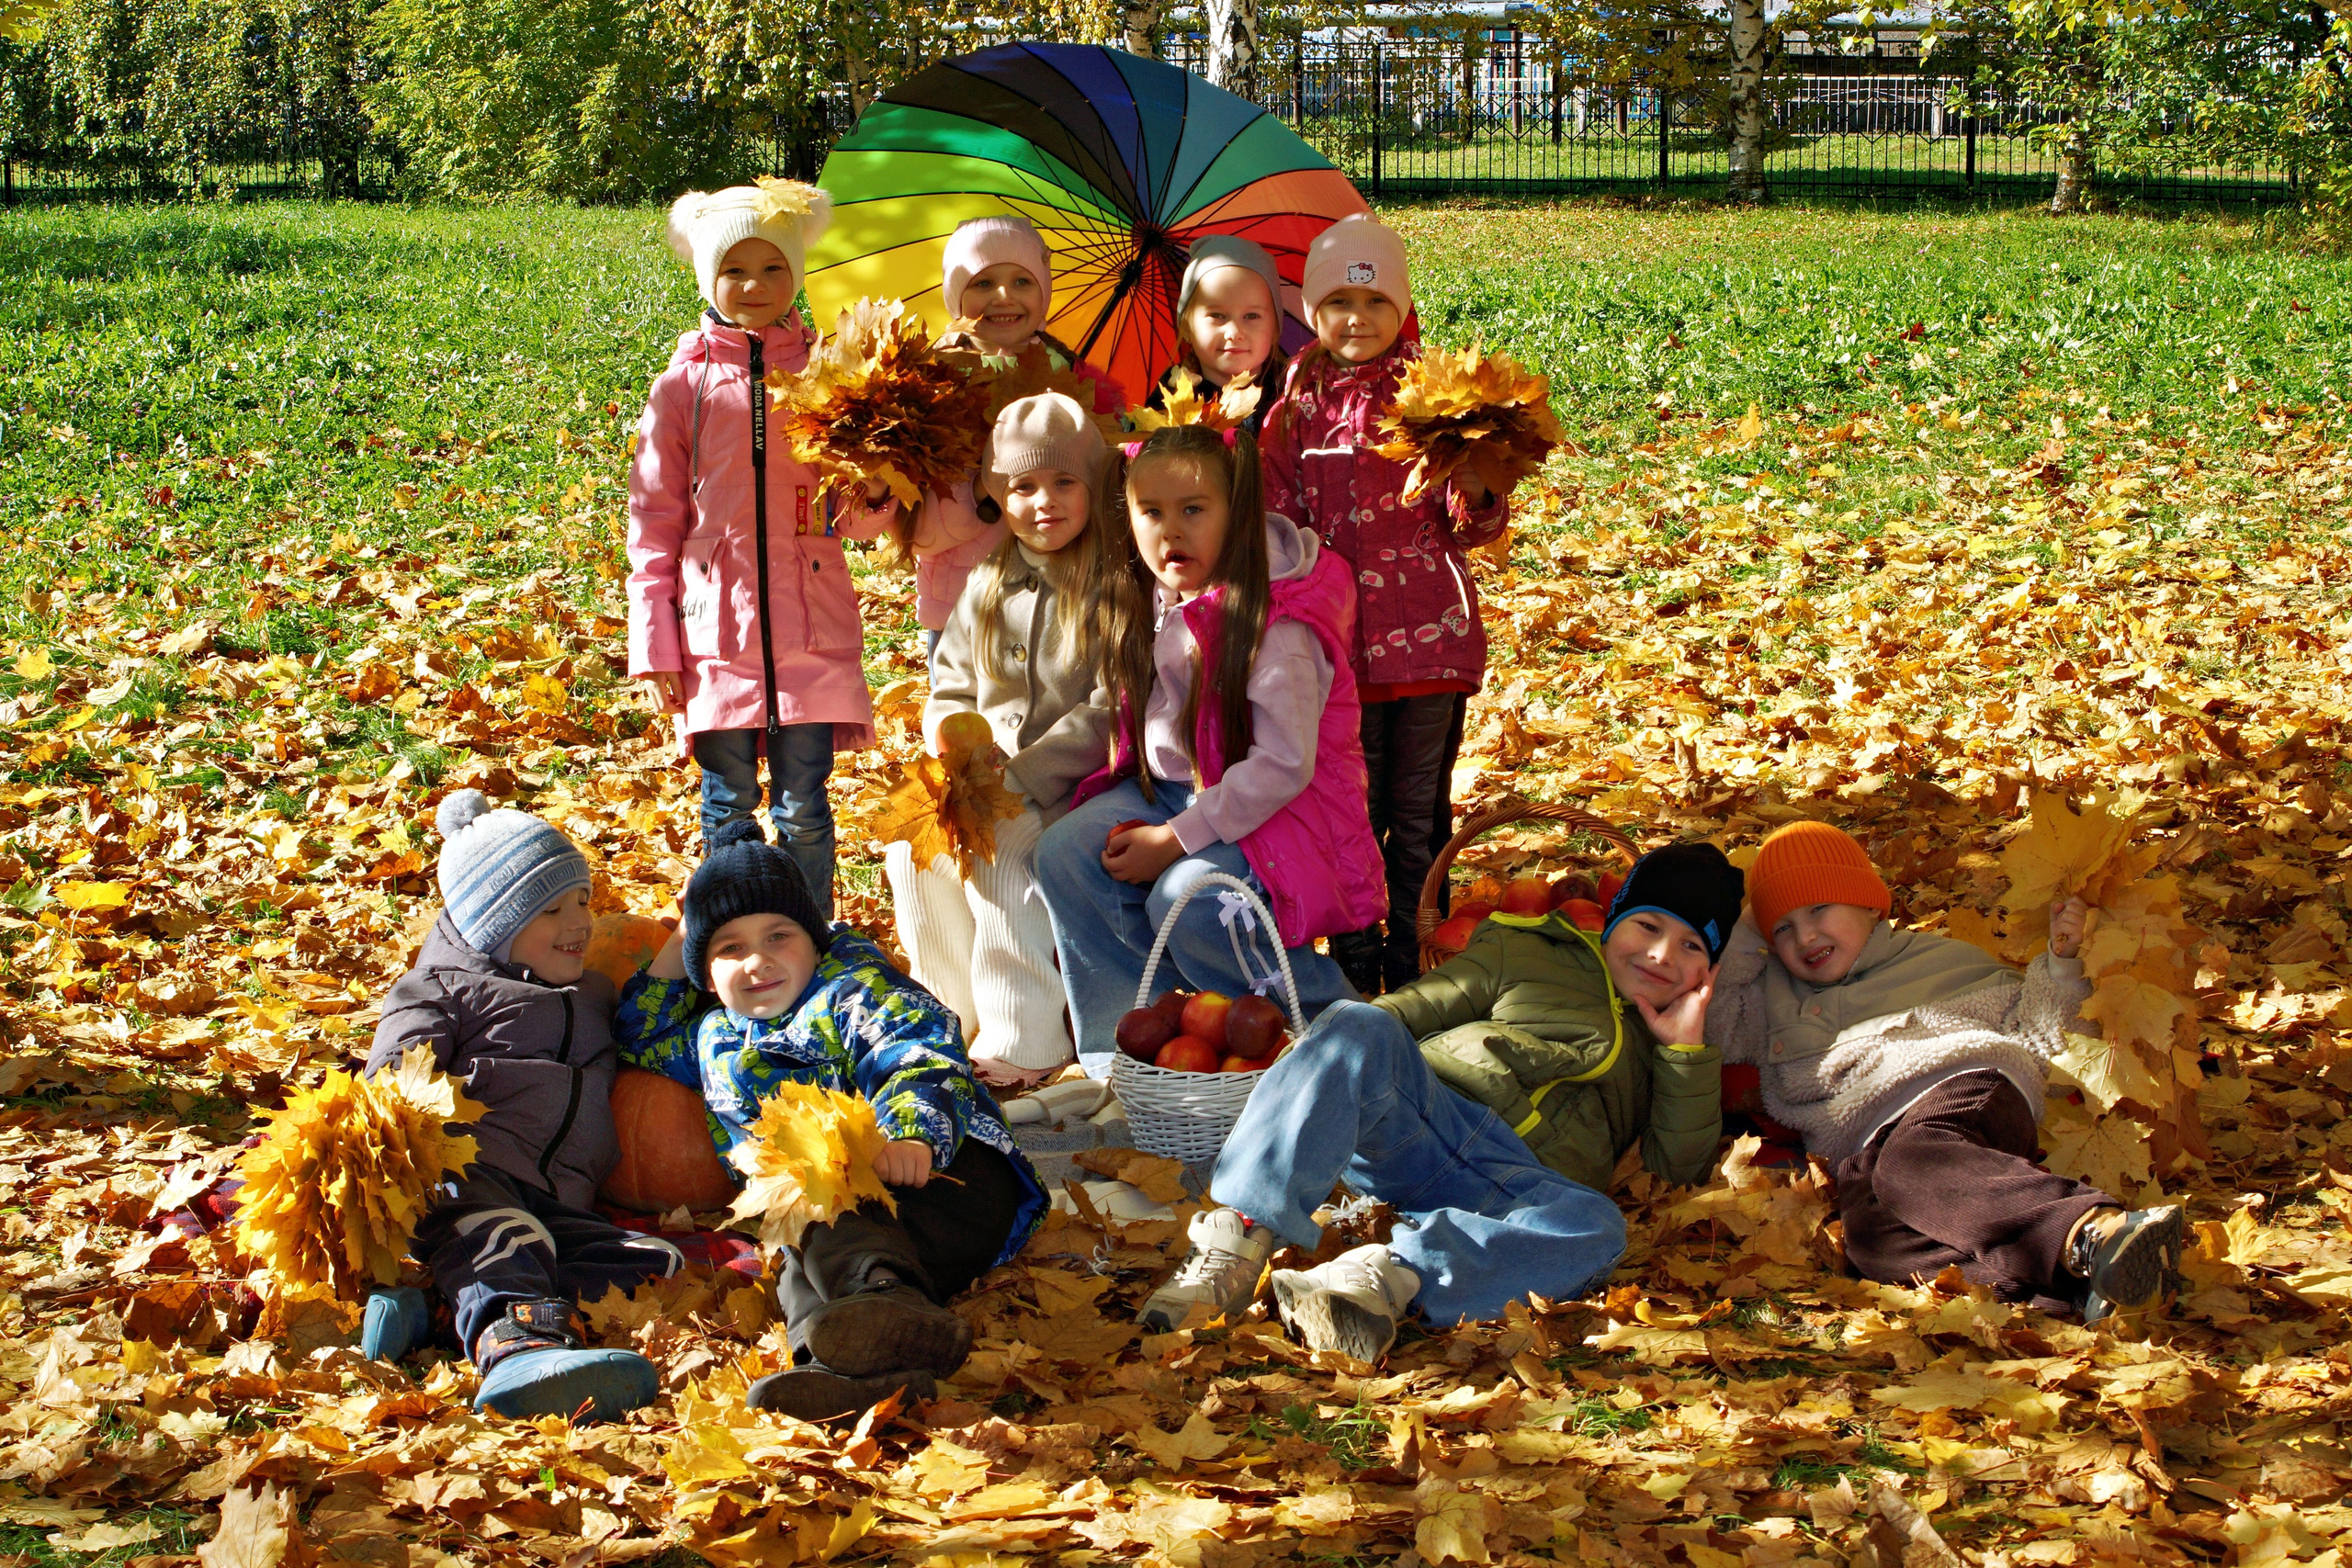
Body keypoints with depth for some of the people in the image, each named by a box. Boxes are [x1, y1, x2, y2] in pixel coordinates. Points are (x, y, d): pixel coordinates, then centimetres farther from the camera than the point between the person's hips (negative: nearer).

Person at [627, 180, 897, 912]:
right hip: (716, 626, 0)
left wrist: (872, 498, -14)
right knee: (729, 804, 6)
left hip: (810, 628, 0)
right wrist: (654, 642, 0)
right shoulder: (683, 386, 2)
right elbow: (653, 521, 5)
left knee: (804, 807, 2)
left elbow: (855, 521, 11)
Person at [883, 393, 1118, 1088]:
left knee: (998, 855, -28)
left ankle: (1024, 1042, -18)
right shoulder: (988, 587, 11)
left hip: (1074, 787, -6)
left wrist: (1017, 776, -20)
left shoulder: (1116, 586, -10)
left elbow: (1107, 716, -16)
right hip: (992, 782, 6)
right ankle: (956, 1021, -2)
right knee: (913, 849, -16)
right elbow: (950, 689, 17)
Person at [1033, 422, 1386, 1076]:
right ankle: (1121, 1049, -3)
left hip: (1274, 809, -8)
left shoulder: (1276, 627, -22)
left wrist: (1176, 839, -23)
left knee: (1185, 899, -32)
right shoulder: (1150, 605, 3)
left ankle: (1328, 1016, -8)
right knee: (1065, 854, -13)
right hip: (1169, 789, 8)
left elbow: (1284, 764, -25)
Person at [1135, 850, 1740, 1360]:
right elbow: (1402, 1015, 18)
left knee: (1594, 1228, -36)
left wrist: (1686, 1049, 10)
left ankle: (1389, 1275, -55)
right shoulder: (1523, 954, 25)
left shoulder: (1667, 1051, 31)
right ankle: (1242, 1236, -48)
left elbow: (1679, 1166, 19)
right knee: (1358, 1027, -33)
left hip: (1514, 1189, 1)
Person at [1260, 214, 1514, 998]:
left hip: (1429, 638, -1)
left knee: (1419, 814, 6)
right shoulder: (1297, 407, 6)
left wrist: (1477, 494, -21)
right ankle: (1354, 967, 18)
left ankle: (1415, 964, 16)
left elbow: (1473, 532, 0)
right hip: (1336, 638, 1)